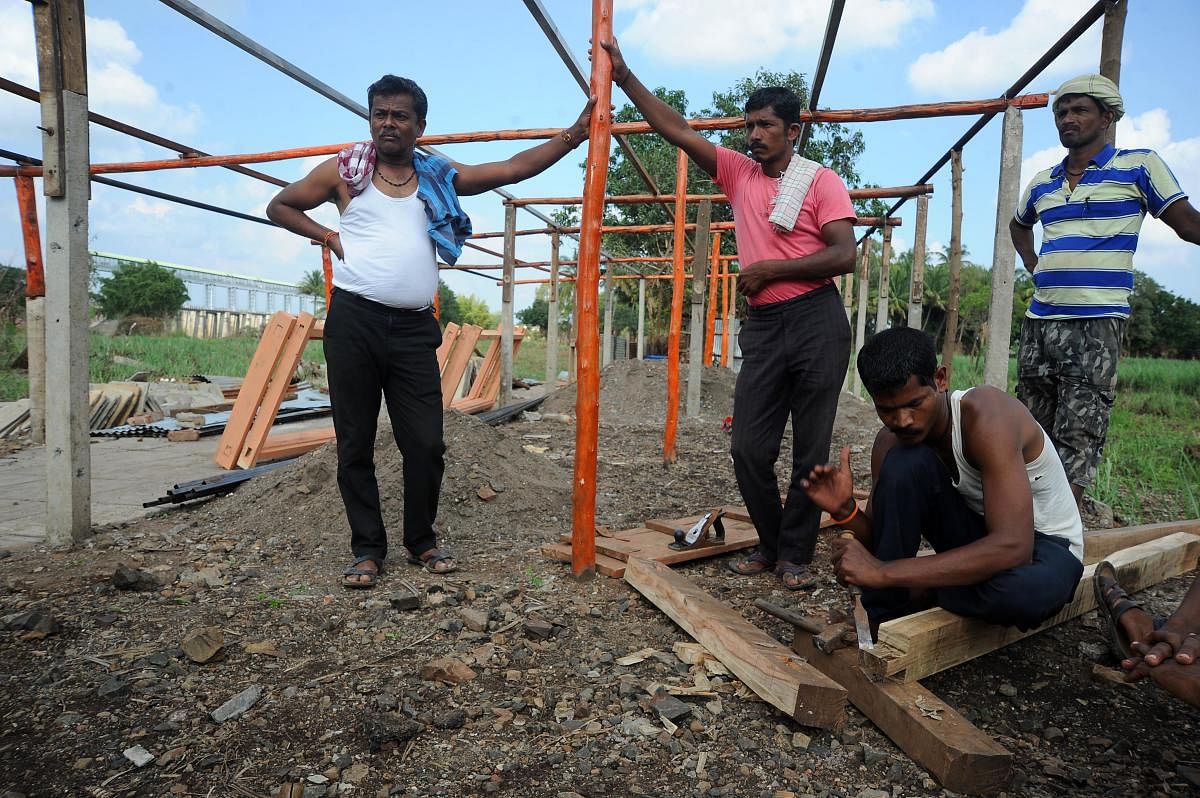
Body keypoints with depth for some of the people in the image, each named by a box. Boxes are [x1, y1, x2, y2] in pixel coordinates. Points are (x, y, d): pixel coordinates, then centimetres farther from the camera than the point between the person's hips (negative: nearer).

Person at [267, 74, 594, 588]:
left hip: (414, 329, 1)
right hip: (354, 322, -1)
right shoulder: (346, 169, 9)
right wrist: (328, 236, 4)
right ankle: (367, 549, 17)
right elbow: (280, 207, 19)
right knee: (355, 444, 3)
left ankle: (422, 541, 19)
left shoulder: (439, 177, 13)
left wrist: (573, 135, 3)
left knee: (426, 444, -1)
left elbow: (514, 168, 9)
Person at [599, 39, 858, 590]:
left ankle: (795, 555, 16)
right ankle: (770, 545, 21)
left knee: (811, 449, 3)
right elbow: (674, 129, 10)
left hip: (816, 322, -4)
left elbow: (845, 255, -9)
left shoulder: (821, 180, 1)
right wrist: (624, 76, 6)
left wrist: (769, 269, -11)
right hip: (762, 325, 4)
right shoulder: (738, 172, 13)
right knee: (749, 448, 2)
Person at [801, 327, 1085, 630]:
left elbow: (1013, 547, -40)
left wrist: (885, 572, -43)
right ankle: (880, 622, -13)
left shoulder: (986, 415, -30)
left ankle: (921, 594, -7)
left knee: (1026, 590, -41)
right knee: (904, 463, -26)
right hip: (976, 537, 4)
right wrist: (845, 511, -30)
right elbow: (880, 542, -6)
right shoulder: (890, 442, -13)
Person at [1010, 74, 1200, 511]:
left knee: (1077, 439, -7)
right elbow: (1018, 225, 34)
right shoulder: (1042, 181, 16)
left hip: (1096, 323, -5)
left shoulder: (1138, 165, 2)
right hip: (1038, 322, 6)